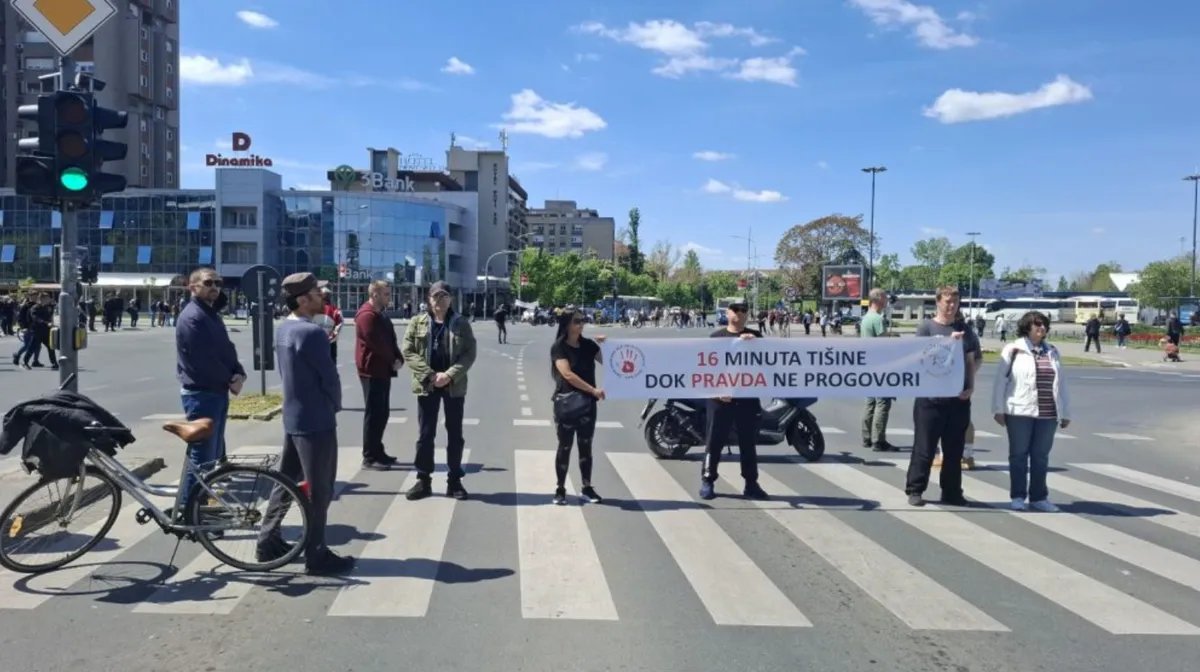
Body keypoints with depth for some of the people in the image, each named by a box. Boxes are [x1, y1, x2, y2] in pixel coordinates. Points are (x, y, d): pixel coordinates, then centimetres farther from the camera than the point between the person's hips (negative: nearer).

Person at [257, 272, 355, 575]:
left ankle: (269, 541, 26)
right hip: (316, 421, -9)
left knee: (286, 481, 18)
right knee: (318, 490, 0)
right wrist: (335, 404, 2)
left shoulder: (283, 329, 9)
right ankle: (316, 555, 8)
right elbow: (330, 377, -18)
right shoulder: (311, 332, -21)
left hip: (293, 417, 9)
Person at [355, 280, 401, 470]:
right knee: (374, 414, -6)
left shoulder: (379, 315, 16)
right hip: (372, 371, -10)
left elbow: (390, 340, 13)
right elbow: (378, 344, -21)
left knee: (382, 413, 14)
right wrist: (393, 360, -7)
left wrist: (397, 359, -4)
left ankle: (377, 452, 22)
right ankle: (369, 457, 0)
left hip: (382, 370, 10)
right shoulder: (367, 315, -17)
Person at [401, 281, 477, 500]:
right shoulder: (417, 322, 3)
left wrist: (450, 374, -17)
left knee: (455, 434, 7)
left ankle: (454, 480, 17)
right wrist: (430, 375, -14)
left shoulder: (462, 324, 2)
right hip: (426, 385, 0)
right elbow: (408, 352, -3)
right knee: (425, 434, 6)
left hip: (454, 385, 0)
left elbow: (469, 354, -4)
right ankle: (423, 480, 15)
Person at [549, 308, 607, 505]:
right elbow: (567, 374, -21)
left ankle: (587, 487, 18)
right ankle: (560, 489, 12)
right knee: (565, 447, 2)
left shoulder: (588, 344, 5)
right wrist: (594, 390, -24)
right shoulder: (558, 347, -9)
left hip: (587, 403, 4)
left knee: (586, 446, 9)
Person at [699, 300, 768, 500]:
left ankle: (751, 483, 15)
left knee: (748, 442, 8)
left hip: (748, 397, 2)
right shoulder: (716, 337, 7)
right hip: (720, 397, -2)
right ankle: (707, 481, 7)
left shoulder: (755, 336, 12)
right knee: (714, 441, 1)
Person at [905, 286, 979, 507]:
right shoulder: (926, 327, 1)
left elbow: (971, 362, 13)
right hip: (930, 397, -4)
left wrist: (970, 386, 1)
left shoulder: (965, 331, 12)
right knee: (924, 448, 0)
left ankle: (952, 492, 17)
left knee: (954, 450, 9)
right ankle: (915, 489, 8)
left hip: (959, 398, 4)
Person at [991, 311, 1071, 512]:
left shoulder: (1052, 352, 12)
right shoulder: (1013, 350, -2)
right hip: (1019, 412, -4)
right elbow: (1000, 380, -3)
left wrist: (1065, 412, 13)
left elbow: (1060, 383, 14)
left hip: (1048, 414, 4)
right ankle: (1017, 496, 12)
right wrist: (998, 409, -7)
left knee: (1041, 456, 9)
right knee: (1019, 454, 4)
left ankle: (1038, 497, 18)